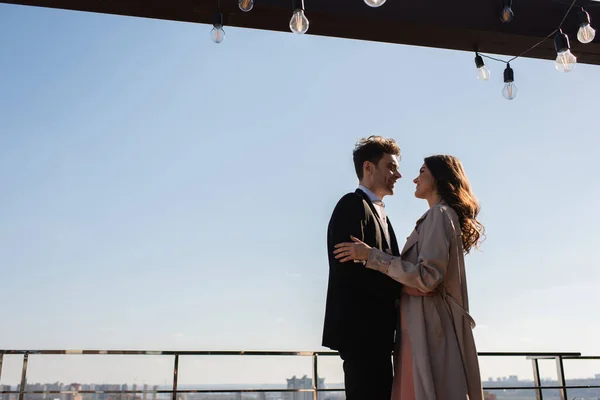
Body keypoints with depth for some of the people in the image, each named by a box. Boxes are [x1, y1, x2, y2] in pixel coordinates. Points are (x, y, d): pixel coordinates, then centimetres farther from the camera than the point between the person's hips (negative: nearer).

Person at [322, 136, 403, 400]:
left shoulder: (378, 213, 23)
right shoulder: (353, 205, -8)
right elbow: (350, 266, -20)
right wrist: (402, 288, -19)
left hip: (374, 329, 10)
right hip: (360, 326, -10)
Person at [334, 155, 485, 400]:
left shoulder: (439, 214, -9)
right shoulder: (444, 215, 21)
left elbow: (428, 277, -20)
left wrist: (372, 256, -19)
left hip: (428, 324, -10)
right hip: (428, 322, 10)